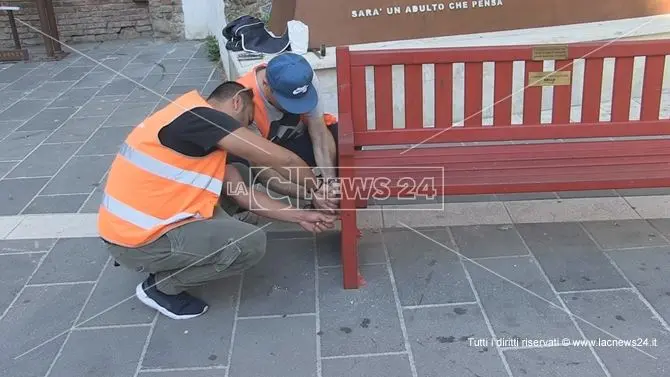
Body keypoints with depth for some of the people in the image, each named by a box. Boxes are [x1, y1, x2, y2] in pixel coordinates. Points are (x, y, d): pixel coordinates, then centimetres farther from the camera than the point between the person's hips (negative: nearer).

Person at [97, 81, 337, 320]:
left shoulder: (206, 132, 14)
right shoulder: (201, 118, -16)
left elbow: (242, 193, 11)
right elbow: (283, 160, -15)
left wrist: (299, 217, 9)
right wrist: (319, 189, 3)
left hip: (141, 223, 10)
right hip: (137, 240, -10)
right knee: (251, 243, -12)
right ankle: (161, 287, 3)